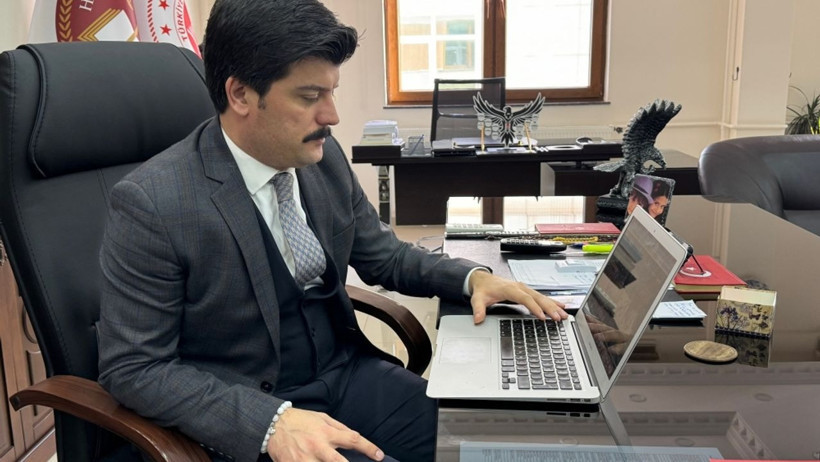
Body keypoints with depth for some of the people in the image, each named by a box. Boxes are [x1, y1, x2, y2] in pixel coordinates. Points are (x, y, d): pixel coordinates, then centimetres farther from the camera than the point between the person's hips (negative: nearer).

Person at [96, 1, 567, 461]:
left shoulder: (324, 157, -3)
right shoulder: (152, 203, -18)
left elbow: (383, 255, 12)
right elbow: (133, 367, -14)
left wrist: (473, 277, -5)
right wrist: (270, 421, -26)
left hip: (348, 375, 5)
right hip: (248, 418, -5)